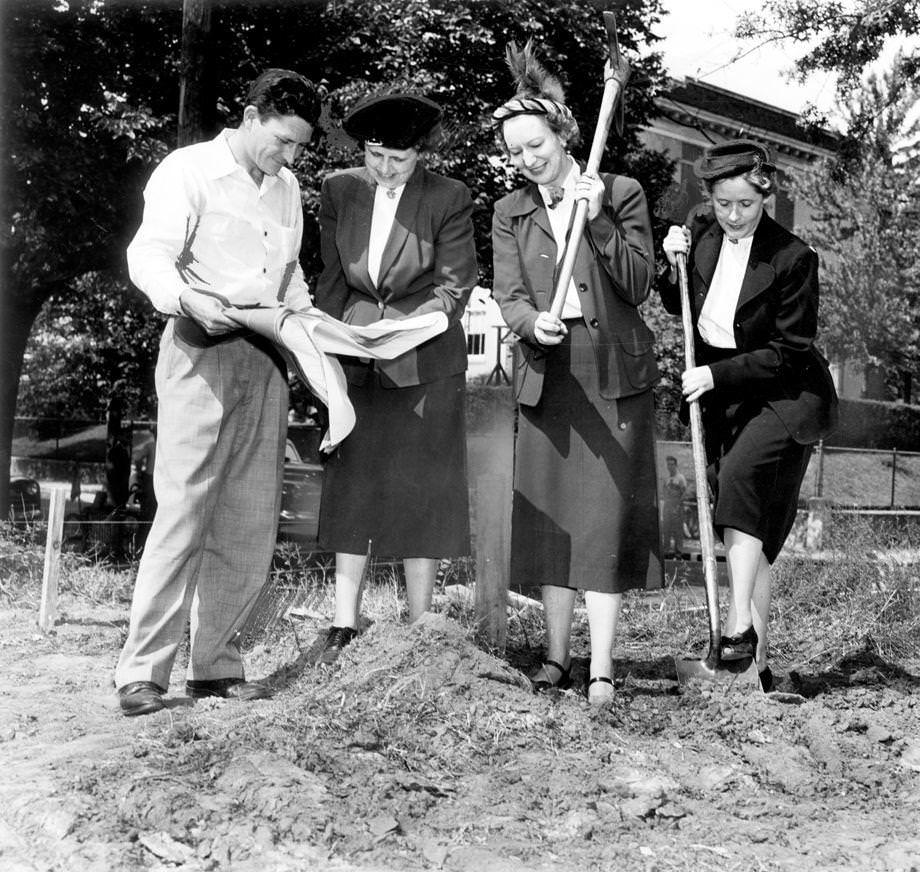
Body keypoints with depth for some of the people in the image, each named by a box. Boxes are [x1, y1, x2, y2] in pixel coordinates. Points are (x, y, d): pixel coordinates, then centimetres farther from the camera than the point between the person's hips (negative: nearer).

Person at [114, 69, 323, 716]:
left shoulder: (288, 189, 18)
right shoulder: (189, 170, -2)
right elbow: (149, 256, -12)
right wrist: (188, 299, -32)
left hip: (266, 360, 7)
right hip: (202, 353, -6)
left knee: (252, 523, 4)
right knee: (184, 512, -11)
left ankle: (215, 663, 13)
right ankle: (142, 670, -5)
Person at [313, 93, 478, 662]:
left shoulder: (449, 199, -7)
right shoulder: (340, 192, 4)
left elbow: (455, 284, -6)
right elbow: (333, 279, 10)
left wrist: (403, 327, -20)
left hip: (425, 363, -3)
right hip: (356, 361, 3)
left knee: (422, 490, 1)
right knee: (350, 486, 2)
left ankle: (420, 631, 11)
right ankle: (345, 625, 7)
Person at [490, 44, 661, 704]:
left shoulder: (621, 194, 1)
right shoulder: (510, 213, 10)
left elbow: (640, 285, -5)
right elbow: (508, 296, 0)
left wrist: (598, 222, -17)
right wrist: (534, 324, -22)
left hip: (613, 373, -3)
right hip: (548, 373, 3)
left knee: (605, 516, -6)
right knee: (549, 514, 5)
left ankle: (602, 668, -3)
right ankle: (557, 655, 15)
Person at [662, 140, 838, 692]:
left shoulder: (793, 258, -15)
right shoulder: (702, 238, 2)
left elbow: (789, 352, -14)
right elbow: (679, 310, 18)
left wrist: (717, 374, -19)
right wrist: (674, 265, -2)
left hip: (784, 395, -5)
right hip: (722, 396, 6)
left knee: (740, 475, -31)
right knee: (753, 526, 3)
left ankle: (741, 623, -31)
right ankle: (759, 654, 6)